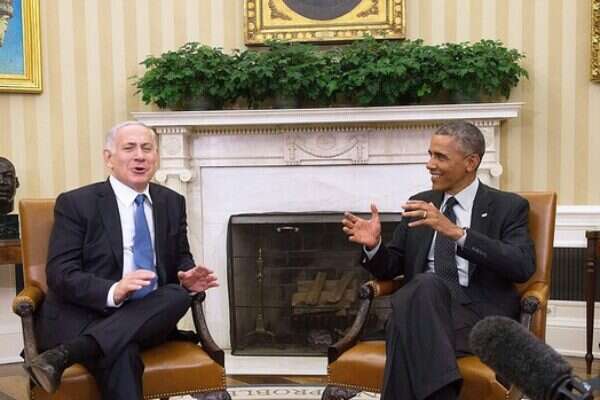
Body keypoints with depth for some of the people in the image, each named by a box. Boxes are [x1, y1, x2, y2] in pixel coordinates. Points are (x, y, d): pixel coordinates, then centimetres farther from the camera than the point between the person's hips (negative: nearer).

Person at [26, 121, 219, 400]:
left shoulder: (172, 202, 14)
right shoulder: (76, 203, -1)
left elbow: (180, 260, 21)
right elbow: (60, 274, -10)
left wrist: (187, 277, -6)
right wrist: (112, 291, -30)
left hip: (147, 315, 6)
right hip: (82, 316, -6)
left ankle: (68, 353, -36)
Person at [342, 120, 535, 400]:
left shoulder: (508, 207, 7)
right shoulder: (420, 203, 19)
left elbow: (523, 266, -11)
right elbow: (391, 269, 20)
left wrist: (456, 232, -20)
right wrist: (374, 246, -4)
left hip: (479, 314, -3)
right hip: (418, 305, 3)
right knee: (427, 284, -34)